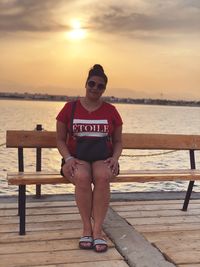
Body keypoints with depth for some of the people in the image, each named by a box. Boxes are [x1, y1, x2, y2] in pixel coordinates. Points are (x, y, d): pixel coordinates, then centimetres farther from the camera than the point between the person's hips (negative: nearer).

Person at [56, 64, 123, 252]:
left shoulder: (111, 111, 10)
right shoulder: (70, 108, 6)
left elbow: (118, 141, 13)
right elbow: (60, 139, 6)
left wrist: (115, 158, -8)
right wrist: (68, 158, -13)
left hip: (103, 159, 1)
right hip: (77, 159, -1)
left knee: (103, 176, -35)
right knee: (82, 177, -36)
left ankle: (97, 230, -28)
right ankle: (87, 228, -21)